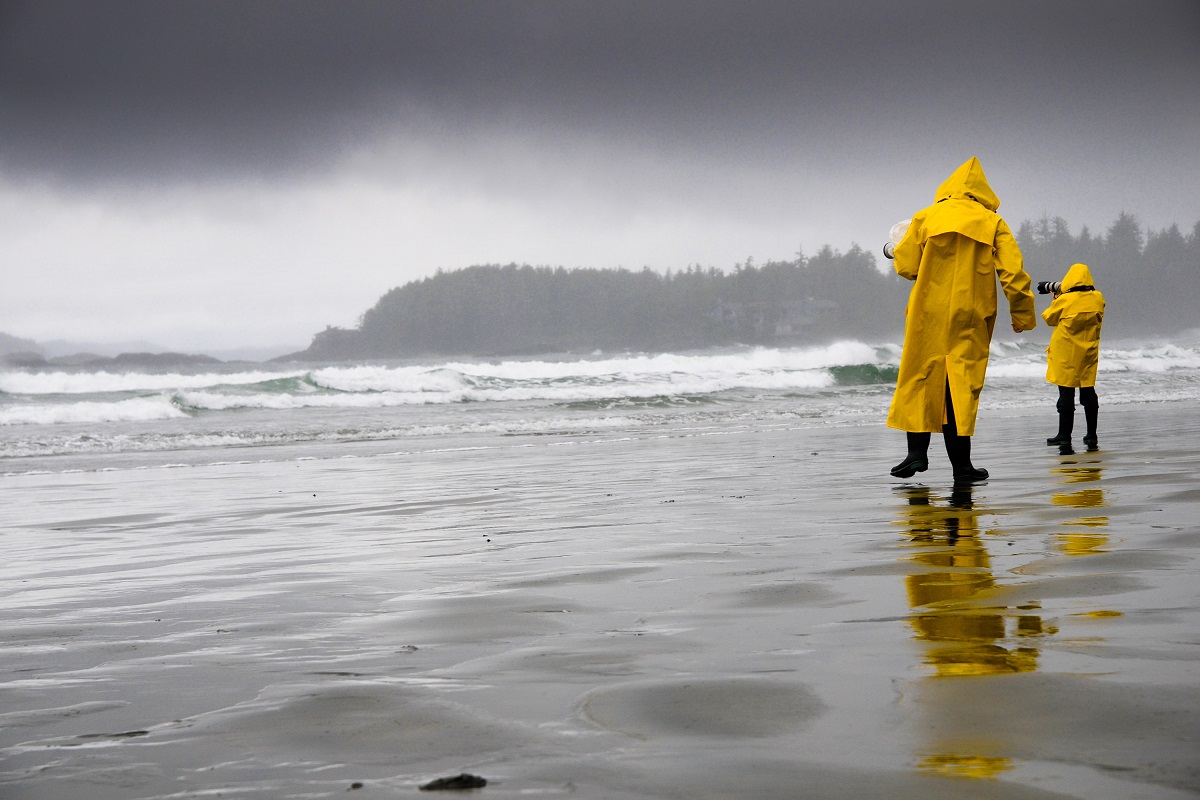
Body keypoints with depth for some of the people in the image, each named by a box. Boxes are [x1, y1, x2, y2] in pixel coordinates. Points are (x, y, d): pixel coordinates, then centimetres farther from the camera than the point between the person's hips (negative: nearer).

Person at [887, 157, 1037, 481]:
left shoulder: (926, 217, 3)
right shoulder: (993, 223, 2)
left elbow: (905, 265, 3)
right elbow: (1013, 274, -4)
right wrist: (1023, 316, 4)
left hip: (929, 313, 0)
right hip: (971, 317, 0)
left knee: (920, 378, 8)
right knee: (963, 382, 3)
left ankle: (917, 451, -1)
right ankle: (961, 463, 2)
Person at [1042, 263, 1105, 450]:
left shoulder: (1064, 300, -14)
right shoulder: (1098, 299, -2)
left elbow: (1049, 318, 1)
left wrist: (1056, 298, 16)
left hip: (1066, 354, -4)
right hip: (1089, 353, 4)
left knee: (1066, 393, -1)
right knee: (1088, 391, 9)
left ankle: (1064, 435, 0)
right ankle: (1092, 435, 11)